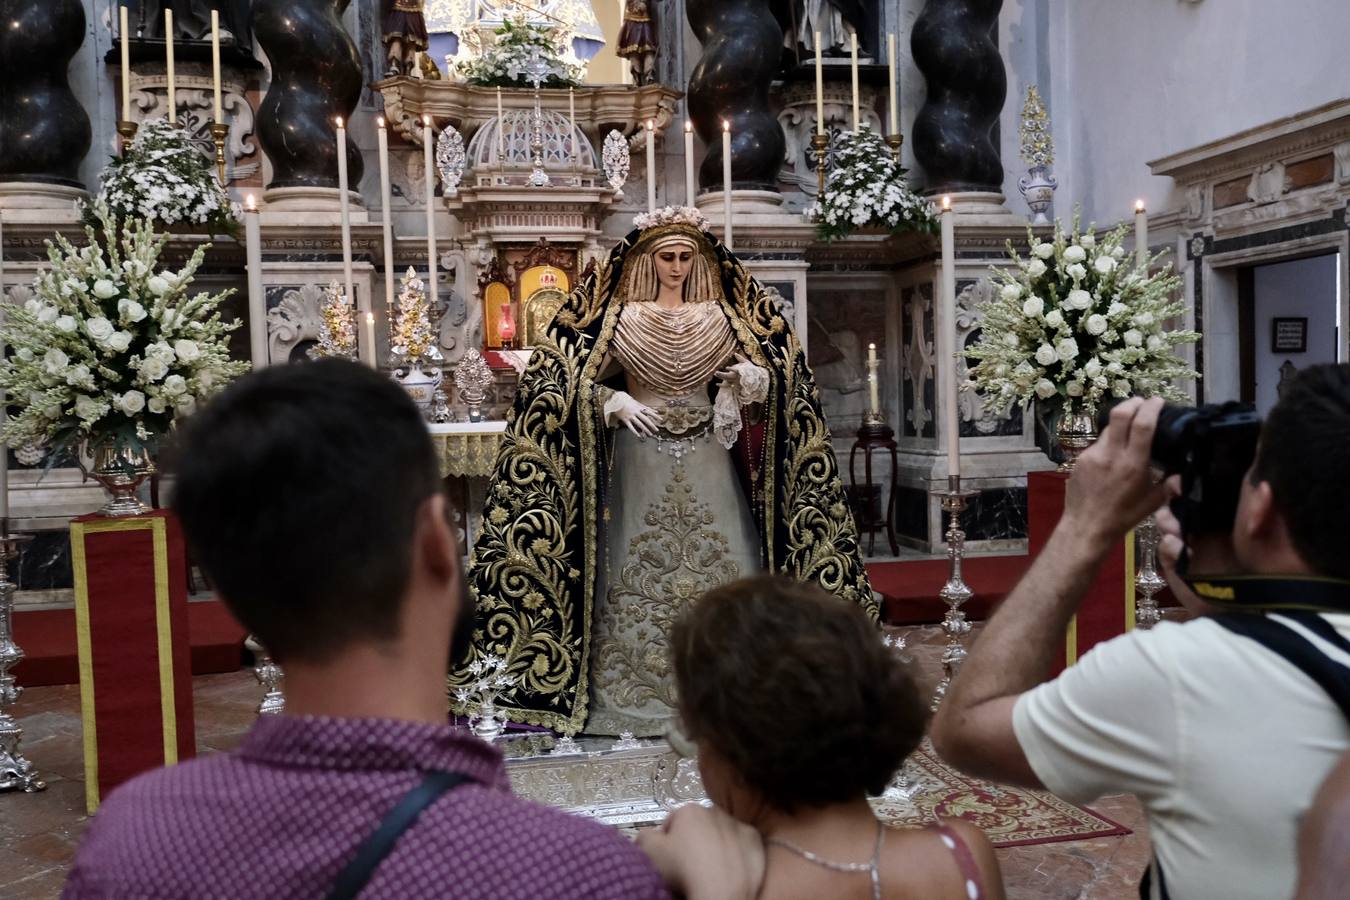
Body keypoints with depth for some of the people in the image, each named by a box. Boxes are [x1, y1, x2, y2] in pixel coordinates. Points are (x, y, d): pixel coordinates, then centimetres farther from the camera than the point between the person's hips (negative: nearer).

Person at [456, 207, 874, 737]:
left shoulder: (722, 316, 8)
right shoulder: (620, 317, 2)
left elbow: (770, 374, 11)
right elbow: (576, 382, 3)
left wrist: (749, 377, -11)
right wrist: (617, 403, -15)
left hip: (708, 464, 2)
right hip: (641, 463, -2)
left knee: (721, 571, 1)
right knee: (638, 574, 0)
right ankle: (635, 698, 11)